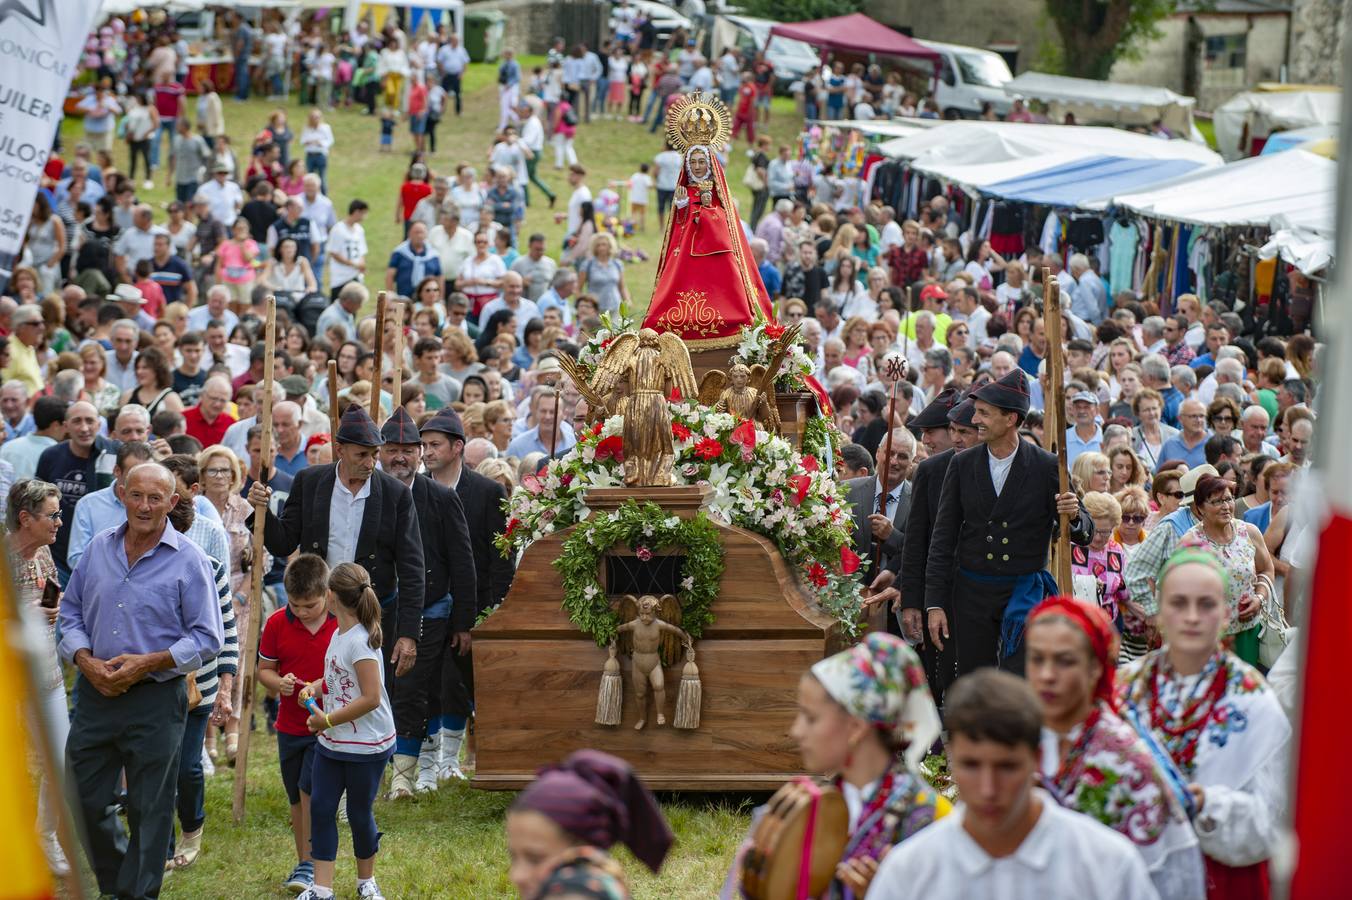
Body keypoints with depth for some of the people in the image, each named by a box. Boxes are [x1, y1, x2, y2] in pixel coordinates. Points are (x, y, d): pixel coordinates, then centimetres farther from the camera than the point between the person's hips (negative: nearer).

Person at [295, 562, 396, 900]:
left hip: (367, 746, -8)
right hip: (331, 744, 8)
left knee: (359, 813, 7)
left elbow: (371, 698, -25)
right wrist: (315, 687, 2)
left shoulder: (360, 641, -23)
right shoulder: (339, 634, 6)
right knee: (320, 808, 4)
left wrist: (328, 720, -19)